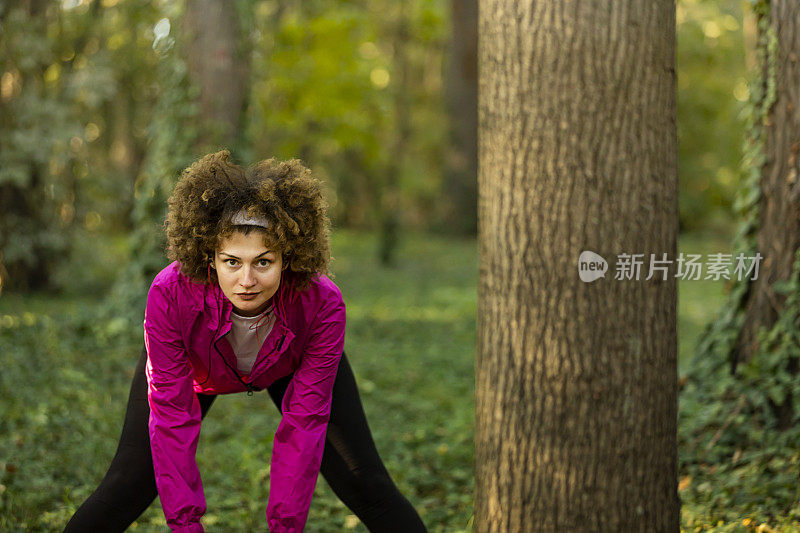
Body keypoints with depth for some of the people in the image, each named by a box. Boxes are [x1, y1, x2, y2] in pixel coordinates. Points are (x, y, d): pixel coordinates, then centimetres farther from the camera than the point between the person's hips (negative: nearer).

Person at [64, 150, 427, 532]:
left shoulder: (322, 304, -39)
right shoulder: (170, 295, -40)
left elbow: (304, 422, -31)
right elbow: (172, 415, -32)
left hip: (288, 366, 1)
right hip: (198, 368, 0)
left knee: (362, 483, -7)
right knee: (129, 484, -10)